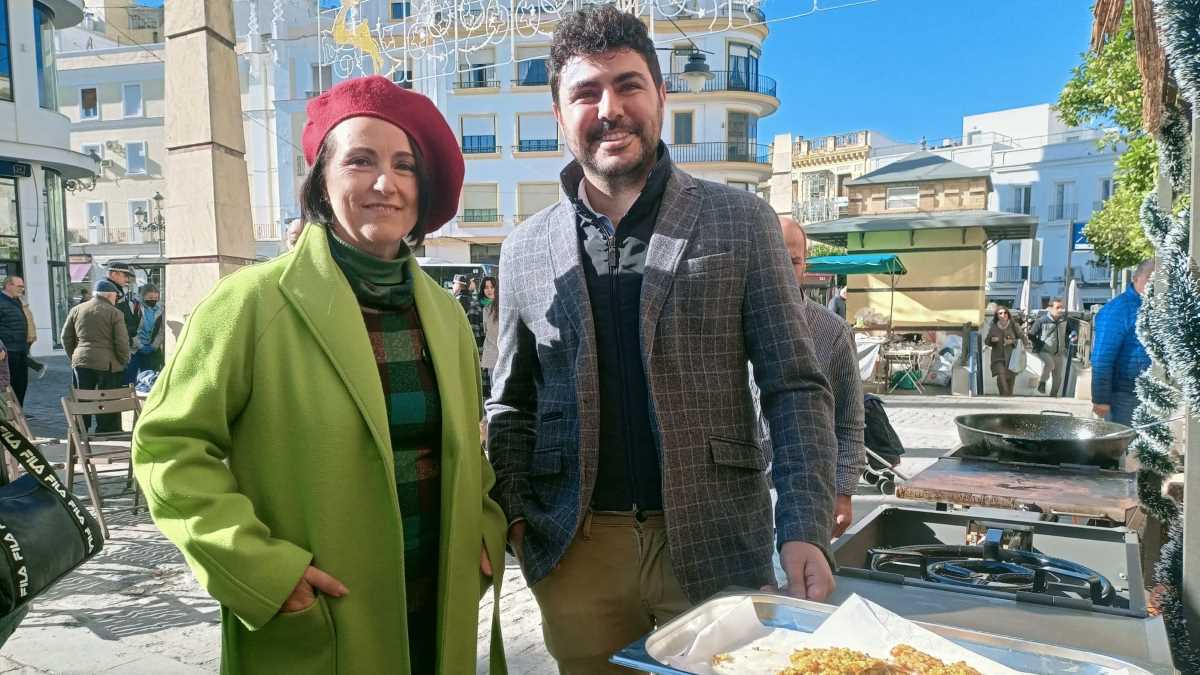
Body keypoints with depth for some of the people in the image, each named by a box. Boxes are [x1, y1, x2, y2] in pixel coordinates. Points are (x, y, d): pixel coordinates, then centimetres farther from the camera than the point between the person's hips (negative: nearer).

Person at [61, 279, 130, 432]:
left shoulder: (76, 310, 10)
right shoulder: (114, 313, -5)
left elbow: (66, 337, 13)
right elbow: (122, 342, -9)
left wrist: (73, 356, 20)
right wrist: (123, 361, 3)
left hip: (81, 362, 5)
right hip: (107, 364, -5)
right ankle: (106, 432, 3)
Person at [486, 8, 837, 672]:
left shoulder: (741, 223, -2)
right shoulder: (525, 248, 5)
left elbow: (795, 388, -3)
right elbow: (511, 404, 11)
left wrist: (804, 532, -14)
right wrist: (514, 516, -3)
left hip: (714, 543, -2)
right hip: (575, 549, 2)